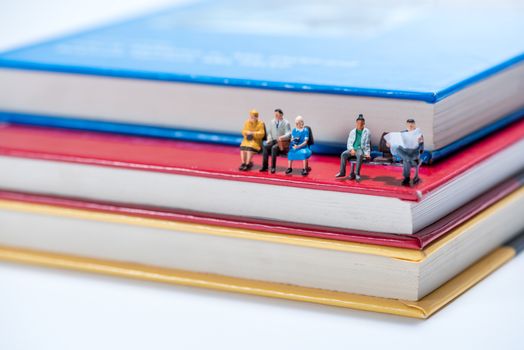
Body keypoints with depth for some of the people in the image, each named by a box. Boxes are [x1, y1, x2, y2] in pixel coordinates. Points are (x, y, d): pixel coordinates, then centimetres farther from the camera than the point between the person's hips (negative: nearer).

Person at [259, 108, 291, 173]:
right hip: (273, 141, 5)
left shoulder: (286, 123, -3)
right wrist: (269, 139, 0)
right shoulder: (272, 122, 14)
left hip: (282, 142, -5)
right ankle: (264, 166, -25)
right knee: (265, 146, -25)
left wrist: (282, 137, -32)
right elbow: (270, 133, 20)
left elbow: (288, 134, -12)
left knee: (274, 148, -35)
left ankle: (273, 167, -30)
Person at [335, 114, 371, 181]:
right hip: (352, 149, 4)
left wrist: (367, 153, -10)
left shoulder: (366, 132, 4)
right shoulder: (352, 132, 13)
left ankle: (357, 174, -40)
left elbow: (367, 144, 1)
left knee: (360, 155, -39)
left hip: (361, 149, -4)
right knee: (343, 154, -25)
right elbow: (349, 142, 9)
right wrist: (351, 149, -11)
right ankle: (342, 172, -22)